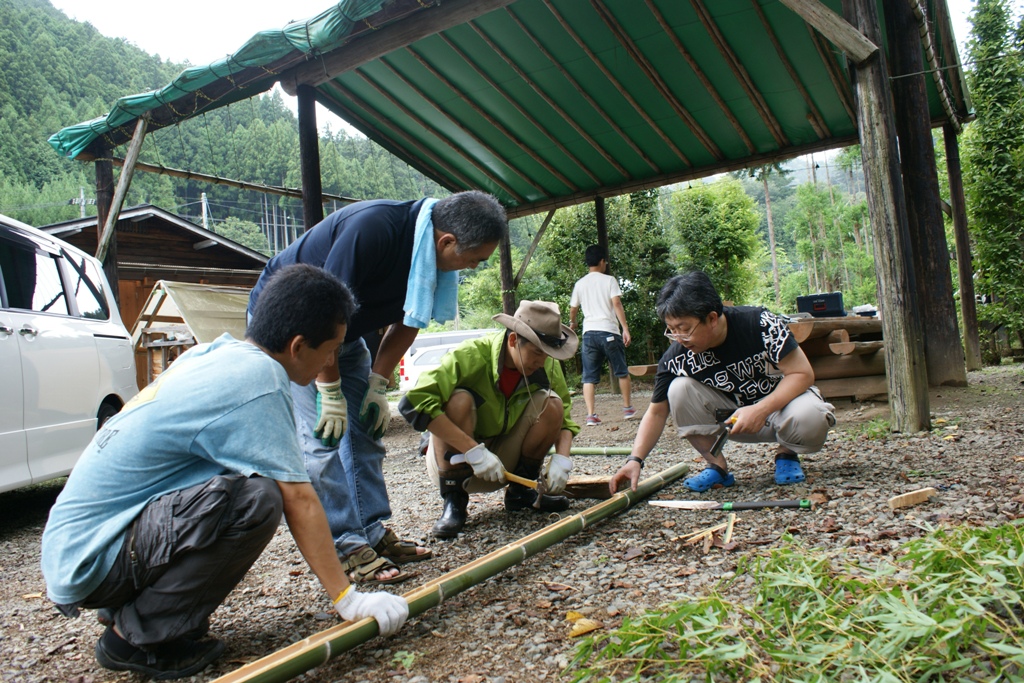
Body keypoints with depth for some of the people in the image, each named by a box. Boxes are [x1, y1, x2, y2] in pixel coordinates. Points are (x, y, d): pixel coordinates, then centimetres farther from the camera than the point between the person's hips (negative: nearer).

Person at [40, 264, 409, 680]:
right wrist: (349, 601, -12)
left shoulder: (216, 353, 6)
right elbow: (299, 499, -19)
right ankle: (139, 636, -7)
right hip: (90, 560, -9)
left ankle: (127, 609, 13)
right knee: (257, 498, -27)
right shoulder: (255, 378, -20)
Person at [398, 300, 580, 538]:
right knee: (459, 400, -32)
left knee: (551, 403, -17)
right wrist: (474, 451, -40)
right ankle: (453, 501, -16)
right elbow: (413, 403, -38)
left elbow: (564, 416, -3)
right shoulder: (470, 355, -28)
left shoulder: (548, 365, -13)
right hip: (456, 456, -4)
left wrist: (561, 460, -23)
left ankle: (519, 491, 1)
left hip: (504, 459, 4)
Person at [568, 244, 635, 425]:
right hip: (608, 331, -3)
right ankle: (628, 409, 22)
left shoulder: (580, 284, 10)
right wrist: (625, 328, -12)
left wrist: (572, 323, 41)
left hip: (589, 332, 3)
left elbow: (573, 308, 20)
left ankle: (591, 415, -6)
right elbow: (617, 304, -11)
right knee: (622, 372, 14)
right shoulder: (609, 280, 0)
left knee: (589, 377, 3)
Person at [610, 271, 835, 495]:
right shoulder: (676, 357, -19)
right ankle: (718, 467, -9)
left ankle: (786, 454, -1)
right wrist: (635, 459, -25)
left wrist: (761, 410, -35)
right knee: (679, 389, -24)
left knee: (808, 418, -36)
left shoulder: (759, 324, -26)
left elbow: (802, 373, -21)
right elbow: (656, 412, -12)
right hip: (732, 417, 2)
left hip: (782, 398, -2)